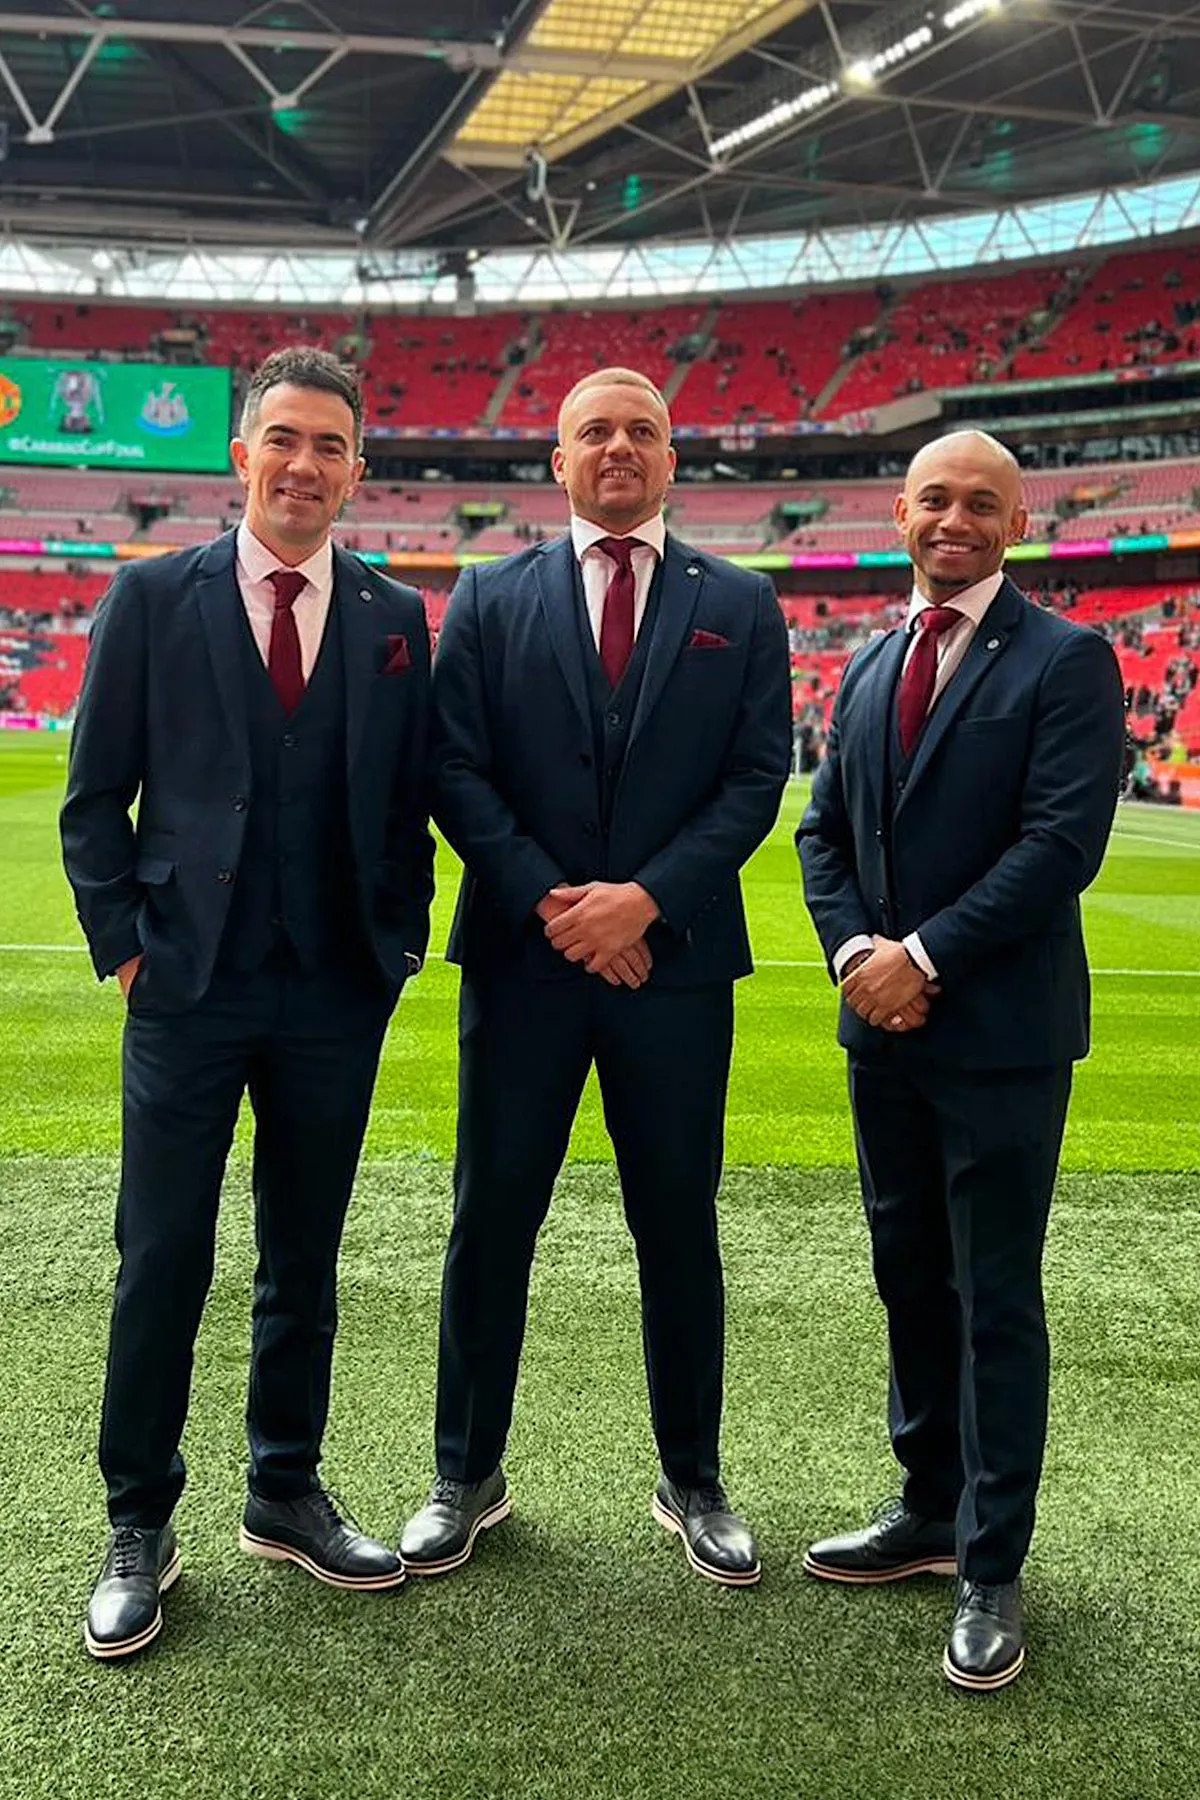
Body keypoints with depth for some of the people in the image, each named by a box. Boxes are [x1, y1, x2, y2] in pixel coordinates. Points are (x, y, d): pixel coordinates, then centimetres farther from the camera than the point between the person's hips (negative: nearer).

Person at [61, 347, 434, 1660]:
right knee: (162, 1264, 4)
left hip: (339, 997, 2)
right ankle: (139, 1529, 19)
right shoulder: (153, 599, 1)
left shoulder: (397, 617, 6)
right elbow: (94, 799, 2)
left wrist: (398, 946, 3)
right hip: (189, 986, -2)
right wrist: (123, 947, -4)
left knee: (305, 1264, 13)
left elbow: (410, 802, 10)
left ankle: (287, 1497, 30)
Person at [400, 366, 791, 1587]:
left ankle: (693, 1484, 26)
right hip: (520, 958, 0)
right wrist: (549, 902, -13)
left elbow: (757, 778, -2)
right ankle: (467, 1479, 24)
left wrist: (647, 899, -14)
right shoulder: (490, 598, 6)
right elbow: (455, 769, -1)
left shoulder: (739, 606, 6)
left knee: (679, 1228, 10)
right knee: (491, 1223, 7)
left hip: (676, 960, 0)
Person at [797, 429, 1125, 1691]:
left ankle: (990, 1572, 13)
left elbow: (1062, 842, -16)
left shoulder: (1065, 661, -7)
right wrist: (854, 948, -6)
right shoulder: (869, 667, 13)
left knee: (996, 1301, 1)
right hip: (884, 1026, 6)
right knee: (911, 1282, 15)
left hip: (1001, 1030, -6)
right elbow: (824, 830, 12)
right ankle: (931, 1512, 31)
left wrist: (926, 957, -17)